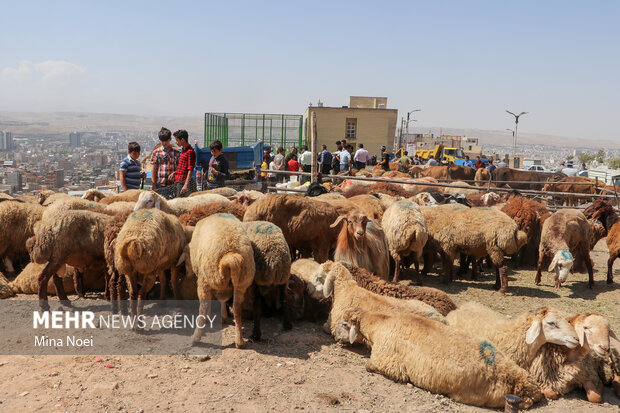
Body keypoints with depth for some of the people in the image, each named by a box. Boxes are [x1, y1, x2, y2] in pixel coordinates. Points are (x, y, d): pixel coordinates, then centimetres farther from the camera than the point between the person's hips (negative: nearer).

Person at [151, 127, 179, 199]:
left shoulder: (176, 152, 8)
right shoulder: (156, 152, 4)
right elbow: (153, 169, 4)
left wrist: (174, 173, -10)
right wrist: (154, 186, -2)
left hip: (172, 185, 1)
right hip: (160, 185, -1)